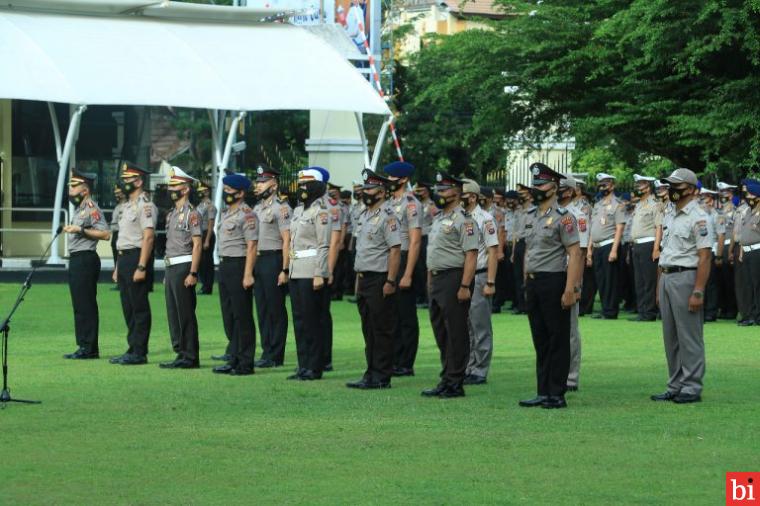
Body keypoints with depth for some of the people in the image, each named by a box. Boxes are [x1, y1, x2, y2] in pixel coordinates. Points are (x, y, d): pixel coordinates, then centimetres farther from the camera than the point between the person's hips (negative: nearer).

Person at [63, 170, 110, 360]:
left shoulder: (92, 208, -12)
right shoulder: (78, 208, 18)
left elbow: (105, 234, -19)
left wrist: (81, 230, -22)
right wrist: (71, 229, 13)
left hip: (86, 260, -10)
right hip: (76, 259, 10)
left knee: (85, 305, -9)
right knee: (79, 305, 11)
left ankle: (88, 348, -8)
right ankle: (85, 346, 15)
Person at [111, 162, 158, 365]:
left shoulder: (145, 206, -12)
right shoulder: (127, 206, 19)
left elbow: (148, 237, -19)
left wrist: (141, 267, -24)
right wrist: (118, 266, 20)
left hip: (136, 257, -10)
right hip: (124, 258, 10)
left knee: (140, 308, -5)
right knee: (128, 308, 12)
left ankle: (139, 353, -3)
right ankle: (132, 349, 17)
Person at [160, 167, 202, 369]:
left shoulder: (191, 214, -10)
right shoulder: (172, 214, 17)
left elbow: (197, 245, -14)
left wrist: (193, 273, -20)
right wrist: (167, 274, 17)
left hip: (183, 268, -9)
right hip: (171, 268, 9)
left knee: (186, 314, -6)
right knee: (173, 314, 10)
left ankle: (190, 357, -3)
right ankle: (181, 354, 15)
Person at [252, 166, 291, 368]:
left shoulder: (281, 208, -10)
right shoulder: (257, 208, 16)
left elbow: (287, 241, -14)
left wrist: (285, 270, -18)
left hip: (273, 260, -8)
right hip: (257, 261, 8)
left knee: (276, 311, -3)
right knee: (262, 310, 10)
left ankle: (276, 356, 1)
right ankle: (267, 352, 16)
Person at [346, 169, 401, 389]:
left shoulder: (387, 216, -12)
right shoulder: (365, 215, 16)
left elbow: (395, 250, -18)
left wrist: (390, 281, -22)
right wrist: (359, 278, 18)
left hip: (380, 279, -9)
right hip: (364, 279, 9)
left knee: (382, 330, -4)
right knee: (368, 330, 12)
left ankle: (381, 377, -1)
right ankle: (371, 375, 18)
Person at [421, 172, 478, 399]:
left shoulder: (463, 220, -11)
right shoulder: (438, 219, 18)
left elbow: (471, 254, -18)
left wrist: (464, 286, -23)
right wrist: (430, 281, 18)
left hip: (454, 280, -10)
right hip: (437, 281, 10)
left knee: (456, 334, -5)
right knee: (441, 332, 12)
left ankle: (455, 384, -2)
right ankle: (446, 379, 19)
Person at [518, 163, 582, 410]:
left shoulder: (563, 217, -10)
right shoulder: (531, 216, 13)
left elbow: (574, 254, -14)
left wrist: (570, 290, -20)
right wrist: (527, 283, 15)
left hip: (554, 282, -8)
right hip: (533, 282, 8)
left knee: (558, 340, -2)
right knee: (540, 339, 10)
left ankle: (557, 395, 2)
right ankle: (543, 393, 15)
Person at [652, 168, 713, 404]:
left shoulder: (698, 218, -10)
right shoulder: (669, 218, 17)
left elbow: (704, 257, -15)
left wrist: (698, 292, -21)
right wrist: (659, 288, 17)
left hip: (686, 278, -9)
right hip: (666, 278, 9)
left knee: (689, 336, -5)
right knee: (670, 337, 11)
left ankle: (692, 387, 0)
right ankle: (675, 387, 17)